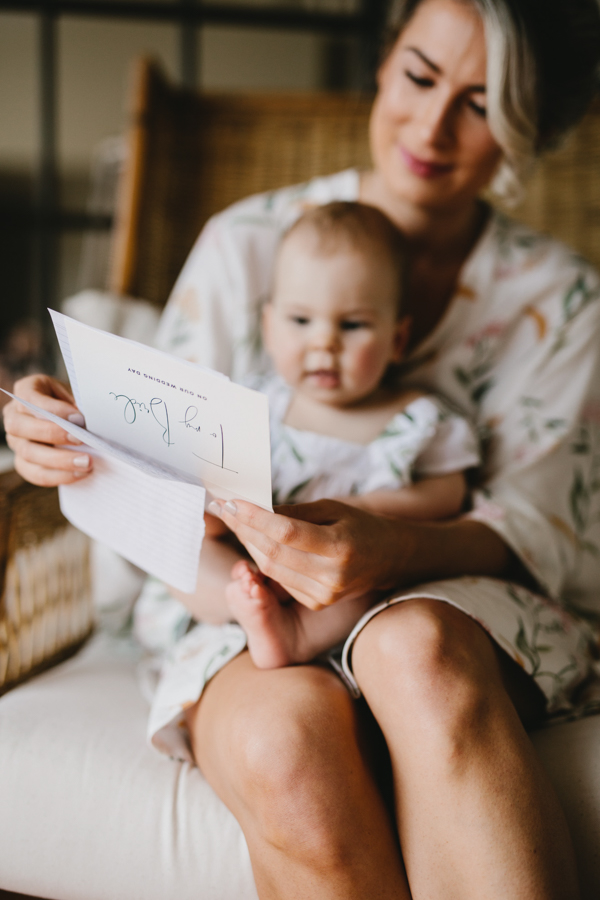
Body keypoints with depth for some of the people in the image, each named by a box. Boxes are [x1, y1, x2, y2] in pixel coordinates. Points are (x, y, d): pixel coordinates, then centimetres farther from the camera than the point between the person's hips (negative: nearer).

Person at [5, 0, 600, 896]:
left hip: (449, 600, 0)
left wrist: (391, 549, -27)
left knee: (415, 649, -38)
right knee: (284, 735, -36)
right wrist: (82, 439, -18)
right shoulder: (247, 244, 5)